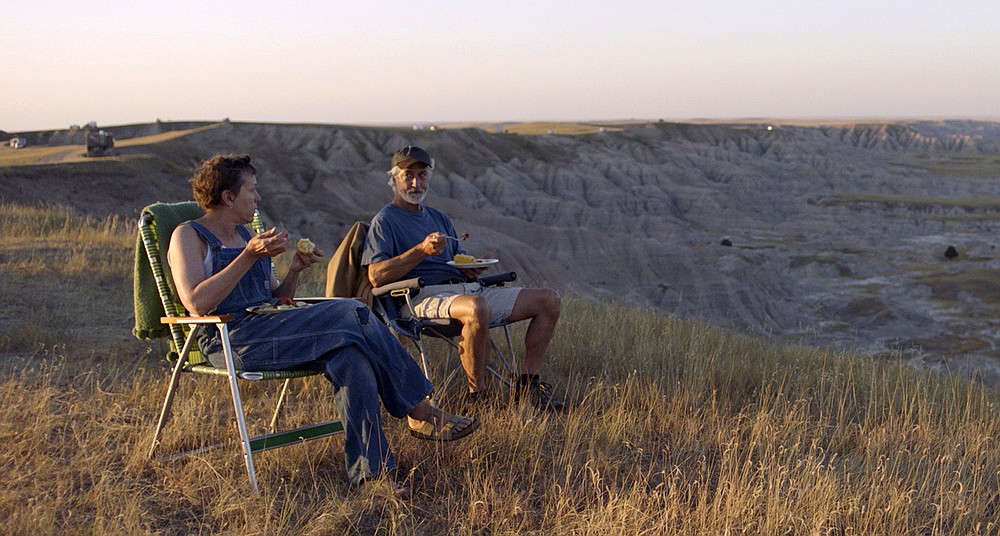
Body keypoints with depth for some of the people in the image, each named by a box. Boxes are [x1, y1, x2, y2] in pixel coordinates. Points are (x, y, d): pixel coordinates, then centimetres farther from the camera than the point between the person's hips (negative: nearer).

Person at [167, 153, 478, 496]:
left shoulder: (245, 235, 24)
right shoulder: (188, 236, 1)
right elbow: (197, 304, -17)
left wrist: (295, 270, 4)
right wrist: (250, 256, -18)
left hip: (267, 330, 8)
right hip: (230, 341, -7)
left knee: (350, 356, -25)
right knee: (352, 314, -25)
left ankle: (370, 466, -28)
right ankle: (419, 413, -18)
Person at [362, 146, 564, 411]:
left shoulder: (439, 218, 27)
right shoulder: (385, 221, 3)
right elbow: (376, 276, -11)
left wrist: (472, 268, 1)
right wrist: (422, 250, -19)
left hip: (468, 289, 8)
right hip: (427, 297, -8)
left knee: (548, 300, -2)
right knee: (477, 308, -42)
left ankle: (527, 384, 0)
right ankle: (476, 397, -28)